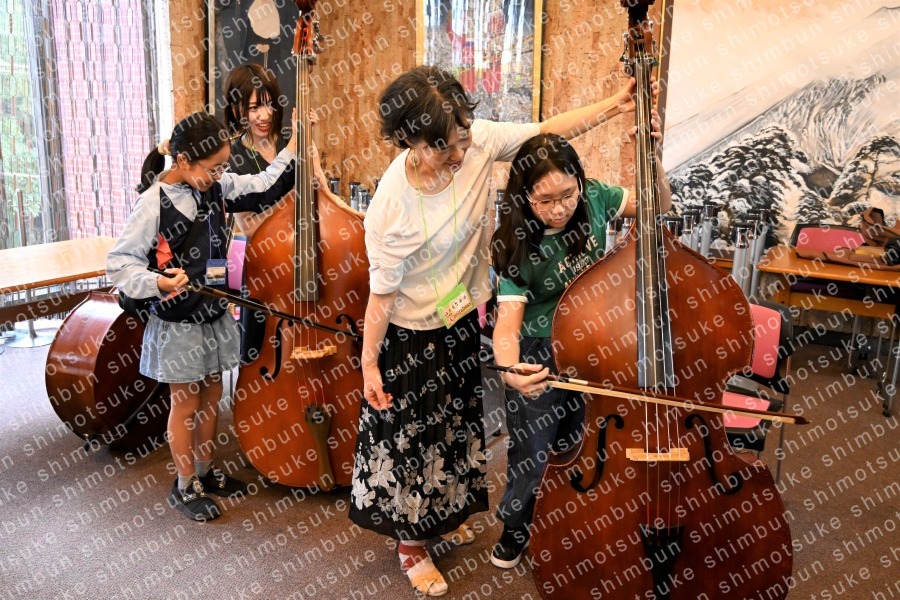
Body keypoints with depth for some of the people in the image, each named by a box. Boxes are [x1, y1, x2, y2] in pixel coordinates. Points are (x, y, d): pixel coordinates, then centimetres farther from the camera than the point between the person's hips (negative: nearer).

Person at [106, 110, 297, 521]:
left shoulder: (217, 186, -1)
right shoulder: (155, 202, -19)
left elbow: (265, 187, 6)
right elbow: (120, 263, -18)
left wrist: (294, 149, -3)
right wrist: (157, 284, -34)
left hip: (215, 316, 6)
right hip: (179, 323, -6)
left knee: (211, 395, 18)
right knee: (186, 404, 7)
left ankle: (205, 471, 37)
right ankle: (185, 487, 25)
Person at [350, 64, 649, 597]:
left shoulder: (476, 140, -19)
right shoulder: (392, 205, -31)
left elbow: (547, 131, -6)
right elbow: (383, 291, -22)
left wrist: (616, 106, -12)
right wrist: (368, 363, -15)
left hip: (463, 320, 6)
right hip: (413, 337, -6)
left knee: (457, 420, 25)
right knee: (413, 433, 12)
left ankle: (445, 512, 53)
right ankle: (412, 545, 36)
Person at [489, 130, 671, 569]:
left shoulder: (594, 199, -12)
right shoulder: (517, 245, -22)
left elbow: (659, 203, 5)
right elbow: (508, 321, -27)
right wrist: (508, 368, -48)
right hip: (540, 356, -3)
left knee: (577, 444, 9)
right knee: (532, 452, 3)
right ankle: (515, 525, 33)